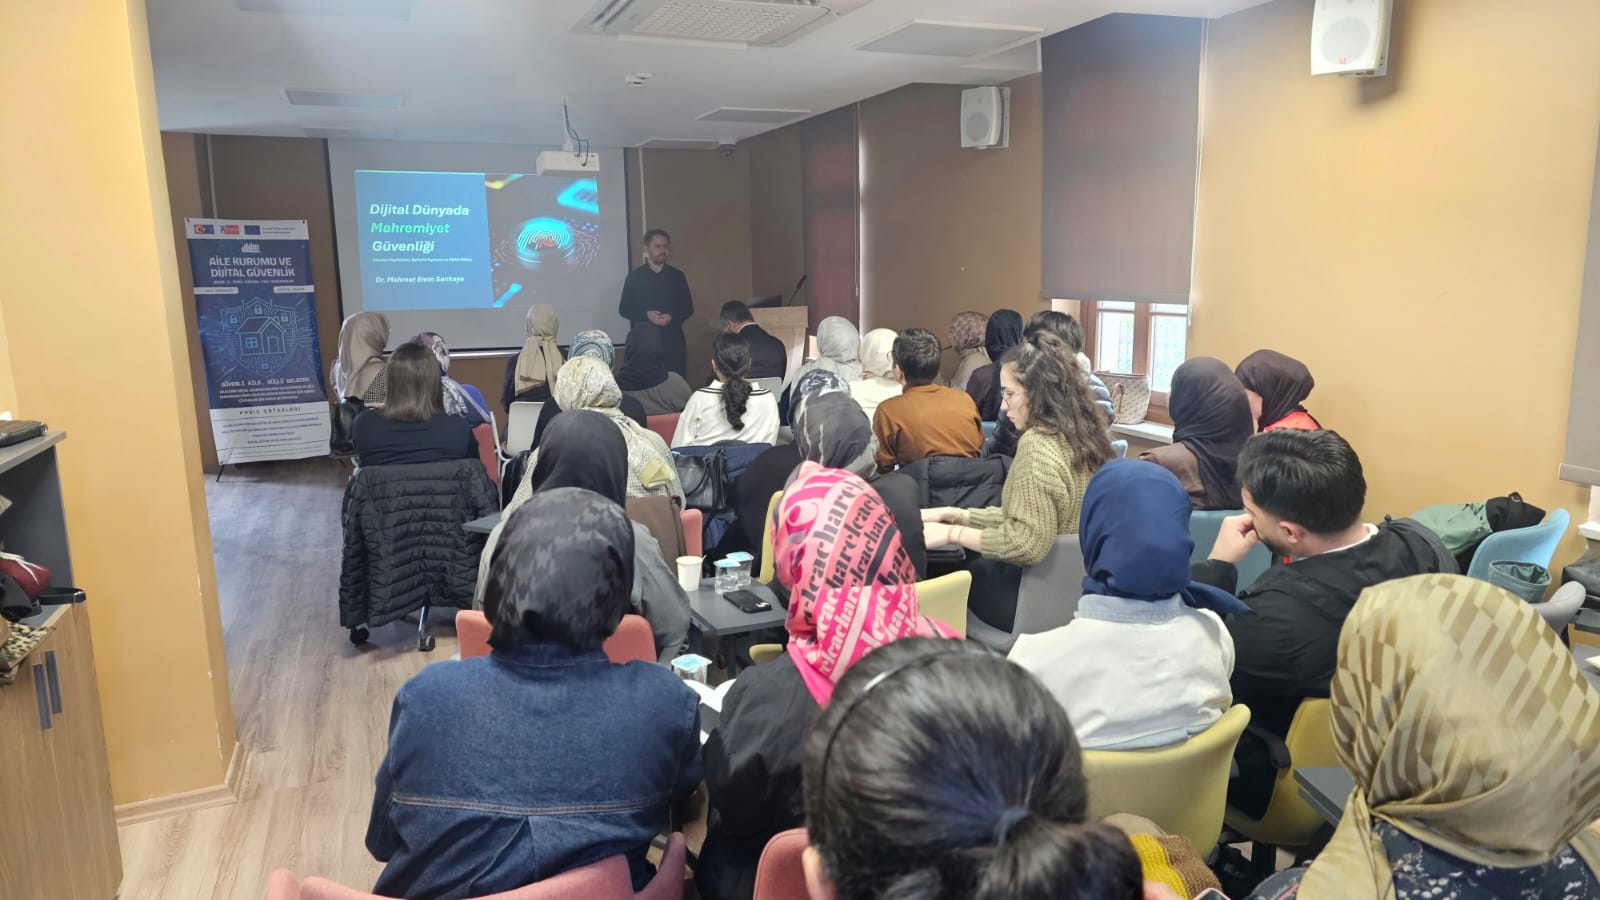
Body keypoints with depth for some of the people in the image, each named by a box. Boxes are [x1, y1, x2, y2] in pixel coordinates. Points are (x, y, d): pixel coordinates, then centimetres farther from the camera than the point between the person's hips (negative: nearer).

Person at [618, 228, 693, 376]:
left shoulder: (677, 275, 9)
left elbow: (688, 308, 10)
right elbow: (624, 309, 5)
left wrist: (672, 317, -10)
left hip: (673, 340, 1)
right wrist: (646, 315, -12)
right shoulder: (635, 276, 5)